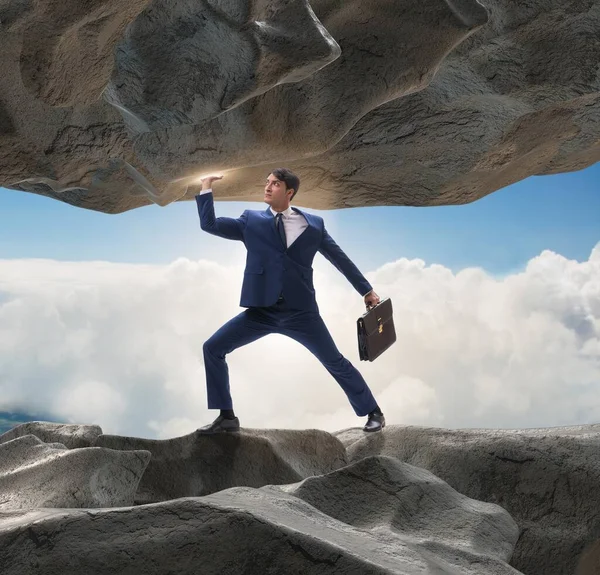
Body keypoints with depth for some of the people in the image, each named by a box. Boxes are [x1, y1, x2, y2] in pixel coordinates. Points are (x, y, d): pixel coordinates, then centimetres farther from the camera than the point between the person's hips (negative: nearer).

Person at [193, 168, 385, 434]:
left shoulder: (313, 223, 4)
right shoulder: (251, 221, 6)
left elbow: (340, 258, 13)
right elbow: (209, 224, 0)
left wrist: (366, 290, 16)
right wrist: (206, 189, -5)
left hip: (300, 312, -2)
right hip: (261, 311, 2)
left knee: (335, 362, 1)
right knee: (212, 348, -6)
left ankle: (373, 412, 19)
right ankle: (226, 416, 5)